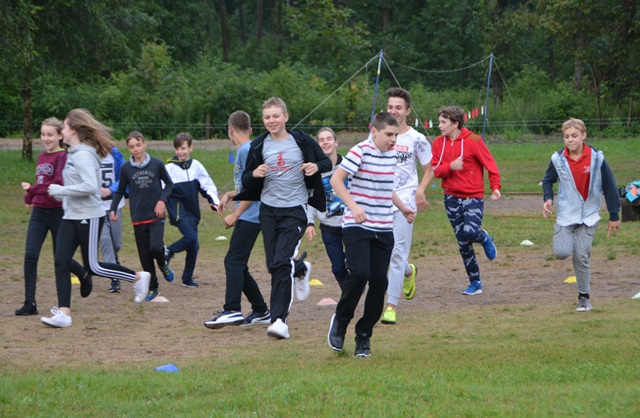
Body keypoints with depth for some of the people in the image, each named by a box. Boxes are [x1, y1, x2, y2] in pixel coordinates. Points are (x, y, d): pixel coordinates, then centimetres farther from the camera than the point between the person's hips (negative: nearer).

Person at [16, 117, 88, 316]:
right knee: (30, 255, -8)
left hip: (58, 212, -6)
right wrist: (32, 198, 2)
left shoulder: (63, 157, -11)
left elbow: (58, 183, -23)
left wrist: (31, 191, -25)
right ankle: (30, 303, -8)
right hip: (39, 212, 6)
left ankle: (84, 275, 40)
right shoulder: (42, 157, 12)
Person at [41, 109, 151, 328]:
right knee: (61, 261, -1)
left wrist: (60, 190, -21)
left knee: (93, 266, -2)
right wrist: (61, 192, 8)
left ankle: (138, 278, 16)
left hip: (88, 217, -9)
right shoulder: (73, 154, 12)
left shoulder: (83, 155, -18)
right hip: (71, 217, 9)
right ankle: (64, 312, -1)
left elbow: (90, 186, -27)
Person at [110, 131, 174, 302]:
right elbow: (120, 191, 10)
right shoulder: (126, 168, -1)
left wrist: (162, 199, -6)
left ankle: (163, 264, 13)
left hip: (156, 216, -2)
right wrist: (113, 209, -3)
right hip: (138, 218, 2)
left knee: (155, 247, -21)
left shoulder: (157, 164, -4)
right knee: (144, 255, 4)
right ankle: (152, 287, 17)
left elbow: (169, 184, 9)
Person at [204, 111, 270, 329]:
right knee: (238, 266, 12)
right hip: (249, 218, 10)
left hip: (249, 217, -10)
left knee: (233, 261, -18)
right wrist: (230, 194, 19)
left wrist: (235, 214, -15)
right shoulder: (247, 150, 18)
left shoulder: (246, 151, -11)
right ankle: (261, 311, 16)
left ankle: (232, 310, -28)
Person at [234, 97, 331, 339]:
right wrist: (254, 174, -14)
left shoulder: (302, 142, -1)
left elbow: (327, 162, 10)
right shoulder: (259, 146, 4)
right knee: (274, 265, 6)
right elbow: (246, 181, 9)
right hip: (268, 210, 4)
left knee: (282, 262, -17)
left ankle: (279, 319, -15)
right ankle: (300, 271, 41)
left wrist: (316, 167, -13)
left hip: (295, 210, -4)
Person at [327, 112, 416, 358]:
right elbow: (336, 179, -15)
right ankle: (340, 321, 3)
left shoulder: (392, 153, 11)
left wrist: (402, 208, 29)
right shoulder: (361, 152, -10)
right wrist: (353, 206, -25)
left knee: (379, 282, -1)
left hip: (384, 229, 6)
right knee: (359, 273, -21)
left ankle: (364, 335, 11)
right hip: (357, 226, -6)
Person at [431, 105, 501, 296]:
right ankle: (475, 282, 16)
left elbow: (490, 164, -7)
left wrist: (495, 187, -18)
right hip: (452, 198, 5)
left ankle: (484, 238, 11)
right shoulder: (438, 143, 4)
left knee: (470, 231, -26)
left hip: (473, 197, -5)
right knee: (462, 242, 6)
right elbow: (433, 170, -1)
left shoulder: (473, 141, -10)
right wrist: (450, 166, -20)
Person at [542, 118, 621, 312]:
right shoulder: (558, 159, -6)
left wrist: (614, 216, 1)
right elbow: (548, 180, 11)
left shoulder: (597, 158, -8)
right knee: (562, 252, -15)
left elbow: (609, 187, -1)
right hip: (566, 214, 1)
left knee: (581, 256, -7)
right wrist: (548, 198, -9)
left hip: (588, 215, -1)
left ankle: (584, 297, 9)